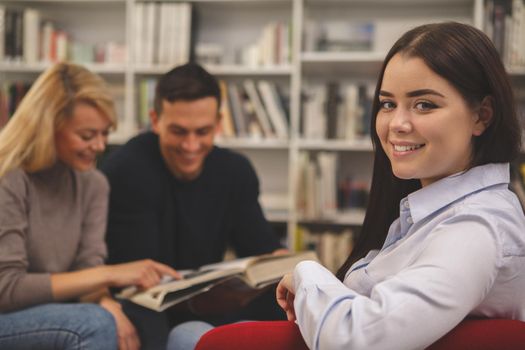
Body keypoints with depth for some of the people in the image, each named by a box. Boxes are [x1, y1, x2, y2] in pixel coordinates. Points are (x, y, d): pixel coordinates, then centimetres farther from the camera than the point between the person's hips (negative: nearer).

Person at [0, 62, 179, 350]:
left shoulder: (92, 183, 3)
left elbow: (88, 267, -4)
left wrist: (108, 306, -27)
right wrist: (108, 274, -25)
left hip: (46, 316, 6)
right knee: (94, 325, -30)